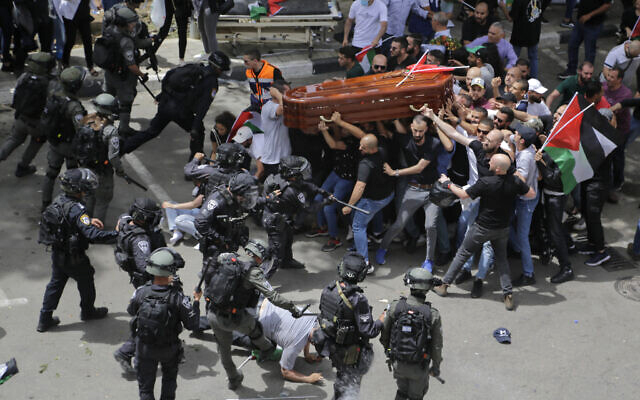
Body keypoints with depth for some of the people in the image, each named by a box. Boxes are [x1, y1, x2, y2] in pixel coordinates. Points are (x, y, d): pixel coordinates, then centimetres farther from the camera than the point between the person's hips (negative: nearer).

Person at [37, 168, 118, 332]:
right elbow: (92, 235, -39)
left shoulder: (59, 200, -5)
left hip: (57, 254, 7)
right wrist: (117, 234, -35)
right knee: (86, 282, 19)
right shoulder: (76, 209, -31)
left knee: (55, 283, 21)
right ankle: (88, 311, 42)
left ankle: (45, 319, 27)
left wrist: (89, 220, 11)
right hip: (73, 258, -7)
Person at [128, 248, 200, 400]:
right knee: (169, 377, 30)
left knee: (145, 387, 18)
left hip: (144, 348, 1)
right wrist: (196, 301, -6)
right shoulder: (177, 297, -29)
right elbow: (192, 324, -18)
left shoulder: (140, 292, -21)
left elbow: (131, 311, 0)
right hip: (169, 350, -1)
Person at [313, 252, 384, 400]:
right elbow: (368, 331, -26)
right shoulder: (358, 300, -30)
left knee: (341, 377, 31)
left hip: (330, 346, 7)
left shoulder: (328, 289, -10)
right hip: (349, 352, -7)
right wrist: (381, 321, -9)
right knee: (351, 385, 8)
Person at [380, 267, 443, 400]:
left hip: (398, 363, 2)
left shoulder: (395, 307, -18)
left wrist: (387, 349, 15)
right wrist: (436, 366, 6)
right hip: (419, 367, -1)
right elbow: (437, 345, -11)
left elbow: (384, 334, -6)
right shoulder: (433, 314, -20)